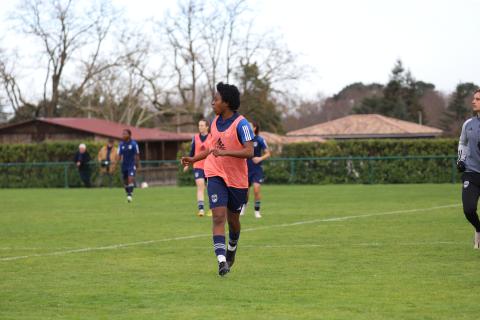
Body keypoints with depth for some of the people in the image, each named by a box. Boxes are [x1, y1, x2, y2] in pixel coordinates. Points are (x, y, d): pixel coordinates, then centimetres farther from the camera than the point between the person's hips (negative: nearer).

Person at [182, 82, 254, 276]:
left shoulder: (241, 124, -15)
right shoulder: (215, 121, 6)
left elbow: (249, 151, -24)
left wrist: (225, 152, -35)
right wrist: (194, 159, 21)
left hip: (237, 179, -3)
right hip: (216, 175, 3)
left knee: (233, 219, 13)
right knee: (218, 217, -14)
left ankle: (231, 250, 42)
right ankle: (221, 260, -22)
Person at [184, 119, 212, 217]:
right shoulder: (195, 138, 6)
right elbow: (192, 152, 14)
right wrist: (188, 164, 13)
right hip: (198, 166, 1)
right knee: (200, 186, -15)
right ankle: (201, 209, -21)